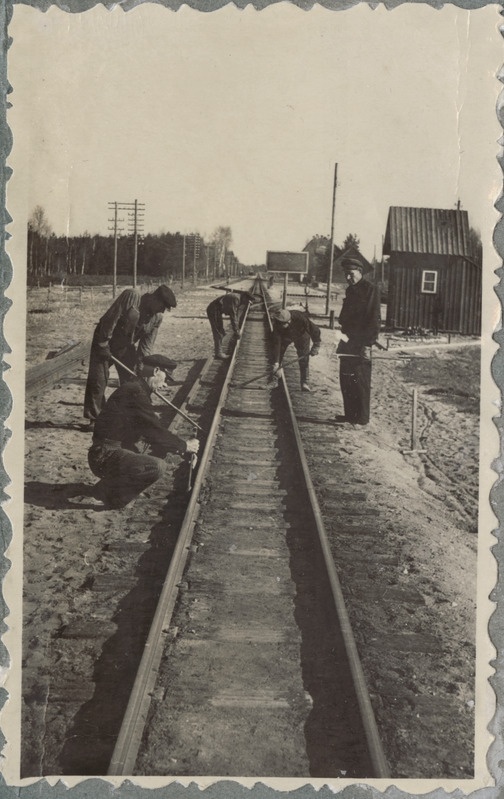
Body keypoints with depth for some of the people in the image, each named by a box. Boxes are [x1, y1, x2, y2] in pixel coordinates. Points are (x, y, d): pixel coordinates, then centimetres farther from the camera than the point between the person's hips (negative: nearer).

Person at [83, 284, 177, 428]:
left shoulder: (157, 317, -8)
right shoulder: (131, 296, -26)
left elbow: (147, 343, -4)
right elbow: (110, 318, -27)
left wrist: (142, 364, -13)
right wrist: (104, 344, -24)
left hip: (127, 347, 5)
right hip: (105, 341, -5)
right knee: (97, 380, -6)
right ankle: (95, 419, 5)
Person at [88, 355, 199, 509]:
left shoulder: (136, 389, 16)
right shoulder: (135, 392, -17)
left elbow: (151, 430, 22)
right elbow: (155, 431, -17)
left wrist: (181, 447, 16)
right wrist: (184, 446, -4)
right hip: (105, 456, -10)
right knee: (158, 467, -25)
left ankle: (109, 485, 15)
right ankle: (109, 492, -9)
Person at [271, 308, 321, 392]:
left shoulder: (301, 318, -43)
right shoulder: (277, 325, -36)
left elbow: (315, 330, -29)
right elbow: (276, 343, -33)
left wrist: (316, 346, -26)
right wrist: (276, 362, -36)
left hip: (301, 335, -2)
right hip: (285, 336, 2)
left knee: (304, 359, -9)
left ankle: (305, 383, -4)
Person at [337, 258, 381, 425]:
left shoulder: (369, 290, -10)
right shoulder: (350, 290, 16)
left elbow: (374, 319, -15)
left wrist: (368, 344, -20)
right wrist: (344, 338, 16)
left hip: (360, 343, -9)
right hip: (348, 341, 9)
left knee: (360, 381, -4)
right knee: (346, 379, 11)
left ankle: (361, 418, 3)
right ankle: (350, 415, 21)